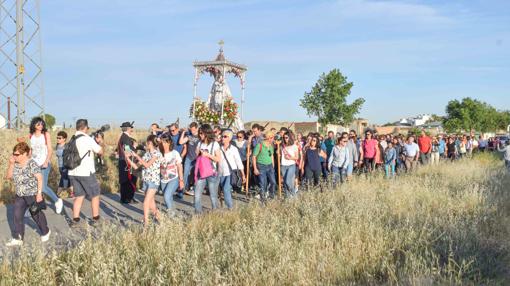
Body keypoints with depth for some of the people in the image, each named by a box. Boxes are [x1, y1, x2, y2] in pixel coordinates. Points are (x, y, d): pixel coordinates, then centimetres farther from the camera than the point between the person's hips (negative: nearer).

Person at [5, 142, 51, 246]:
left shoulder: (32, 164, -19)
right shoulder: (15, 164, 1)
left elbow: (40, 178, -20)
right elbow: (9, 177, 5)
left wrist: (39, 193, -23)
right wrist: (11, 164, -8)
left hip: (33, 195, -6)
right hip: (20, 196, 6)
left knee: (36, 214, 10)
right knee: (17, 216, 0)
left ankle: (45, 232, 32)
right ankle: (17, 239, 6)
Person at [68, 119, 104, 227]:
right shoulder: (87, 139, -13)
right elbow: (100, 151, -5)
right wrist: (98, 143, 14)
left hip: (73, 172, 5)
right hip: (86, 173, -5)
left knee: (79, 196, 15)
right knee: (95, 195, 11)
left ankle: (75, 219, 10)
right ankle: (95, 219, 17)